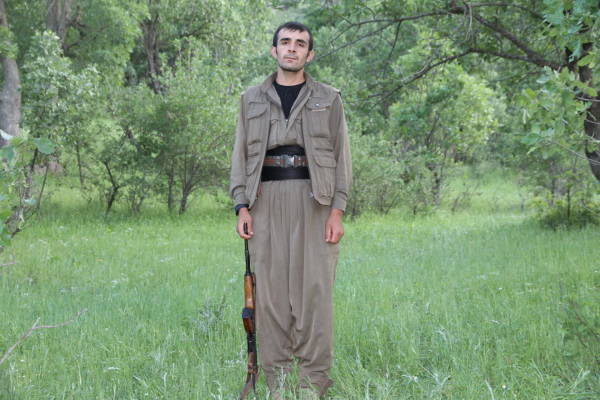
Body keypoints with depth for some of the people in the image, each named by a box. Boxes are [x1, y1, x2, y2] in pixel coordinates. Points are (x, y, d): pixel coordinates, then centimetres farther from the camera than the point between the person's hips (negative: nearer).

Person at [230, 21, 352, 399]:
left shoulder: (329, 99, 10)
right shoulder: (252, 99, 15)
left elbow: (342, 158, 6)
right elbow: (241, 155, 12)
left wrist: (337, 211, -4)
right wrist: (242, 206, 1)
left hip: (313, 200, -1)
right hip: (266, 200, 2)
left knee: (314, 287, -6)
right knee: (271, 288, -1)